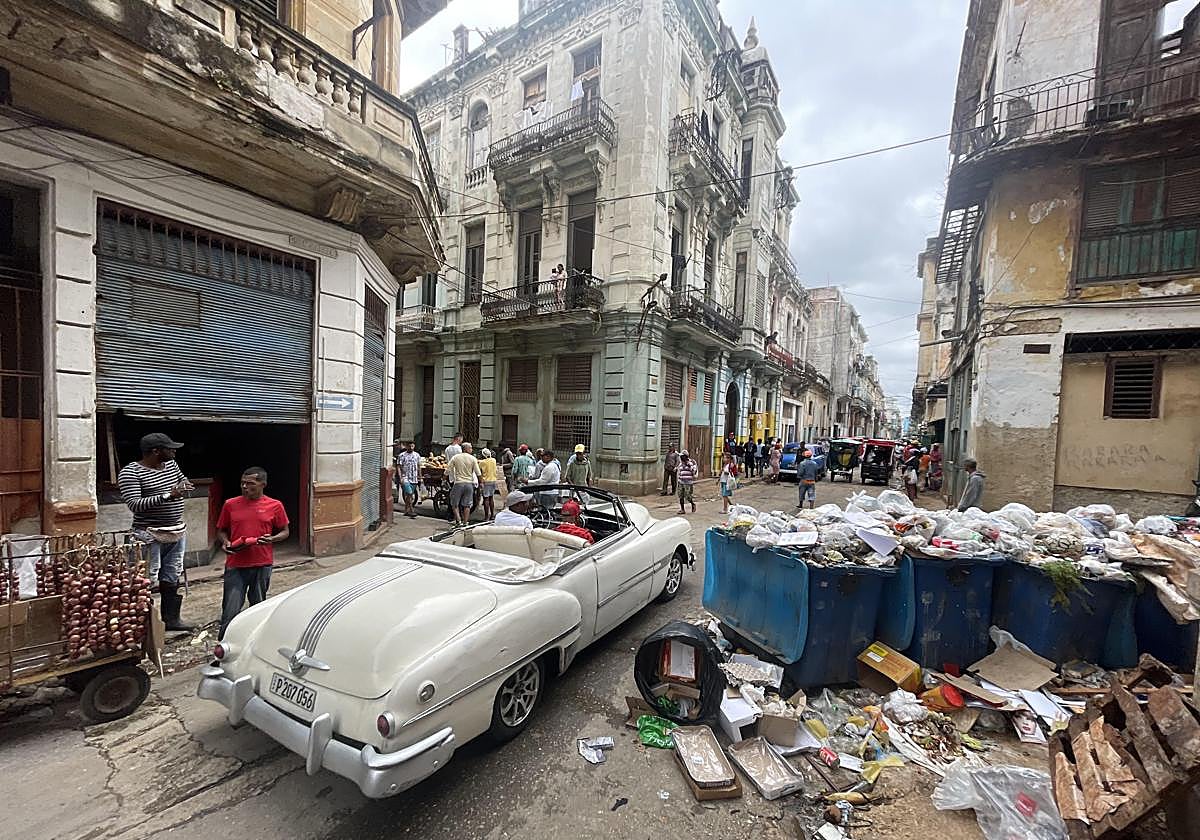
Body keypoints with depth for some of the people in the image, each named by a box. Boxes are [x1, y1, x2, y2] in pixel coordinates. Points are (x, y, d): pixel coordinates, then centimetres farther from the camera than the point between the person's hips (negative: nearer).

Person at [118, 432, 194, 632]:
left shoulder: (171, 464, 8)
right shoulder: (130, 472, -13)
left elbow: (184, 480, 26)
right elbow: (134, 504, -22)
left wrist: (183, 485, 4)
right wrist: (167, 496, -29)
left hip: (177, 532, 7)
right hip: (151, 535, -7)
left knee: (172, 579, 15)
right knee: (149, 582, -5)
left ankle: (171, 619, 26)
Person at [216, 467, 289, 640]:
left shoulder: (275, 506, -1)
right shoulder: (230, 504, 2)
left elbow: (285, 532, 7)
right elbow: (221, 530, 14)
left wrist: (271, 539, -13)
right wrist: (225, 541, -7)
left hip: (262, 565, 0)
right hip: (235, 565, 0)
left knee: (258, 606, 14)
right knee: (231, 609, -4)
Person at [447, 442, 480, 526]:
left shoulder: (455, 458, 0)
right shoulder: (473, 458, -1)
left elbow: (447, 471, -1)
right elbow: (478, 473, -1)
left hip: (458, 483, -1)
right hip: (469, 484, 1)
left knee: (454, 504, 10)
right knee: (467, 505, 9)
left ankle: (458, 520, -2)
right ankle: (465, 522, 11)